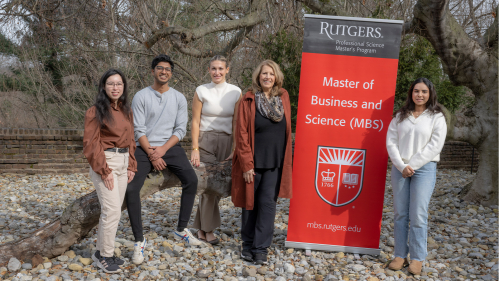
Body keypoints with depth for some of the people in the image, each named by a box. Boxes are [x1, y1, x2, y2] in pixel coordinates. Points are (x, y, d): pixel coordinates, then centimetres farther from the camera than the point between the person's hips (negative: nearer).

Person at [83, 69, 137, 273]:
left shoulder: (126, 112, 12)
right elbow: (91, 144, -11)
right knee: (112, 210, -8)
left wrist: (131, 166, 7)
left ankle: (102, 251, 20)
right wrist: (104, 171, -14)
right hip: (105, 163, -6)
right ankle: (104, 255, 6)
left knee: (114, 210, 8)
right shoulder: (95, 111, -7)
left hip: (123, 162, 6)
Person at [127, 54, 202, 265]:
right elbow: (139, 130, -6)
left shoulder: (179, 98, 6)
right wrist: (151, 155, -12)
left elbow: (181, 129, 1)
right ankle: (139, 240, -6)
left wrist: (163, 149, -12)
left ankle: (181, 229, 4)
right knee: (132, 189, -17)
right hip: (145, 148, -2)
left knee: (191, 180, -13)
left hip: (170, 147, 2)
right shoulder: (141, 96, -1)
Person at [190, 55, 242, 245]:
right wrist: (195, 149, -8)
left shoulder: (235, 92, 4)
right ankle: (208, 230, 12)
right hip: (205, 140, -2)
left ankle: (202, 228, 17)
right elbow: (195, 122, -1)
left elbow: (236, 122, 4)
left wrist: (235, 149, -2)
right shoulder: (202, 91, -1)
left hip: (226, 142, 2)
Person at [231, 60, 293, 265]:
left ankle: (260, 248, 5)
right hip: (254, 162, -2)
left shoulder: (283, 97, 4)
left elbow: (286, 129, 12)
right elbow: (242, 134, -8)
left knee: (267, 203, -1)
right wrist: (246, 165, -12)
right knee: (250, 202, 9)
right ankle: (247, 245, 21)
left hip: (275, 163, 2)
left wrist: (286, 161, 9)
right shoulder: (248, 100, -7)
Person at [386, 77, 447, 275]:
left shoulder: (437, 117, 2)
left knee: (418, 215, -4)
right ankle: (400, 255, 12)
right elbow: (391, 142, 3)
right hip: (400, 168, 3)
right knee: (400, 214, 5)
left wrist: (413, 165, -12)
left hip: (424, 169, -3)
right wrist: (402, 166, -11)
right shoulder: (400, 116, 10)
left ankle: (418, 258, 5)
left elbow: (435, 146, -7)